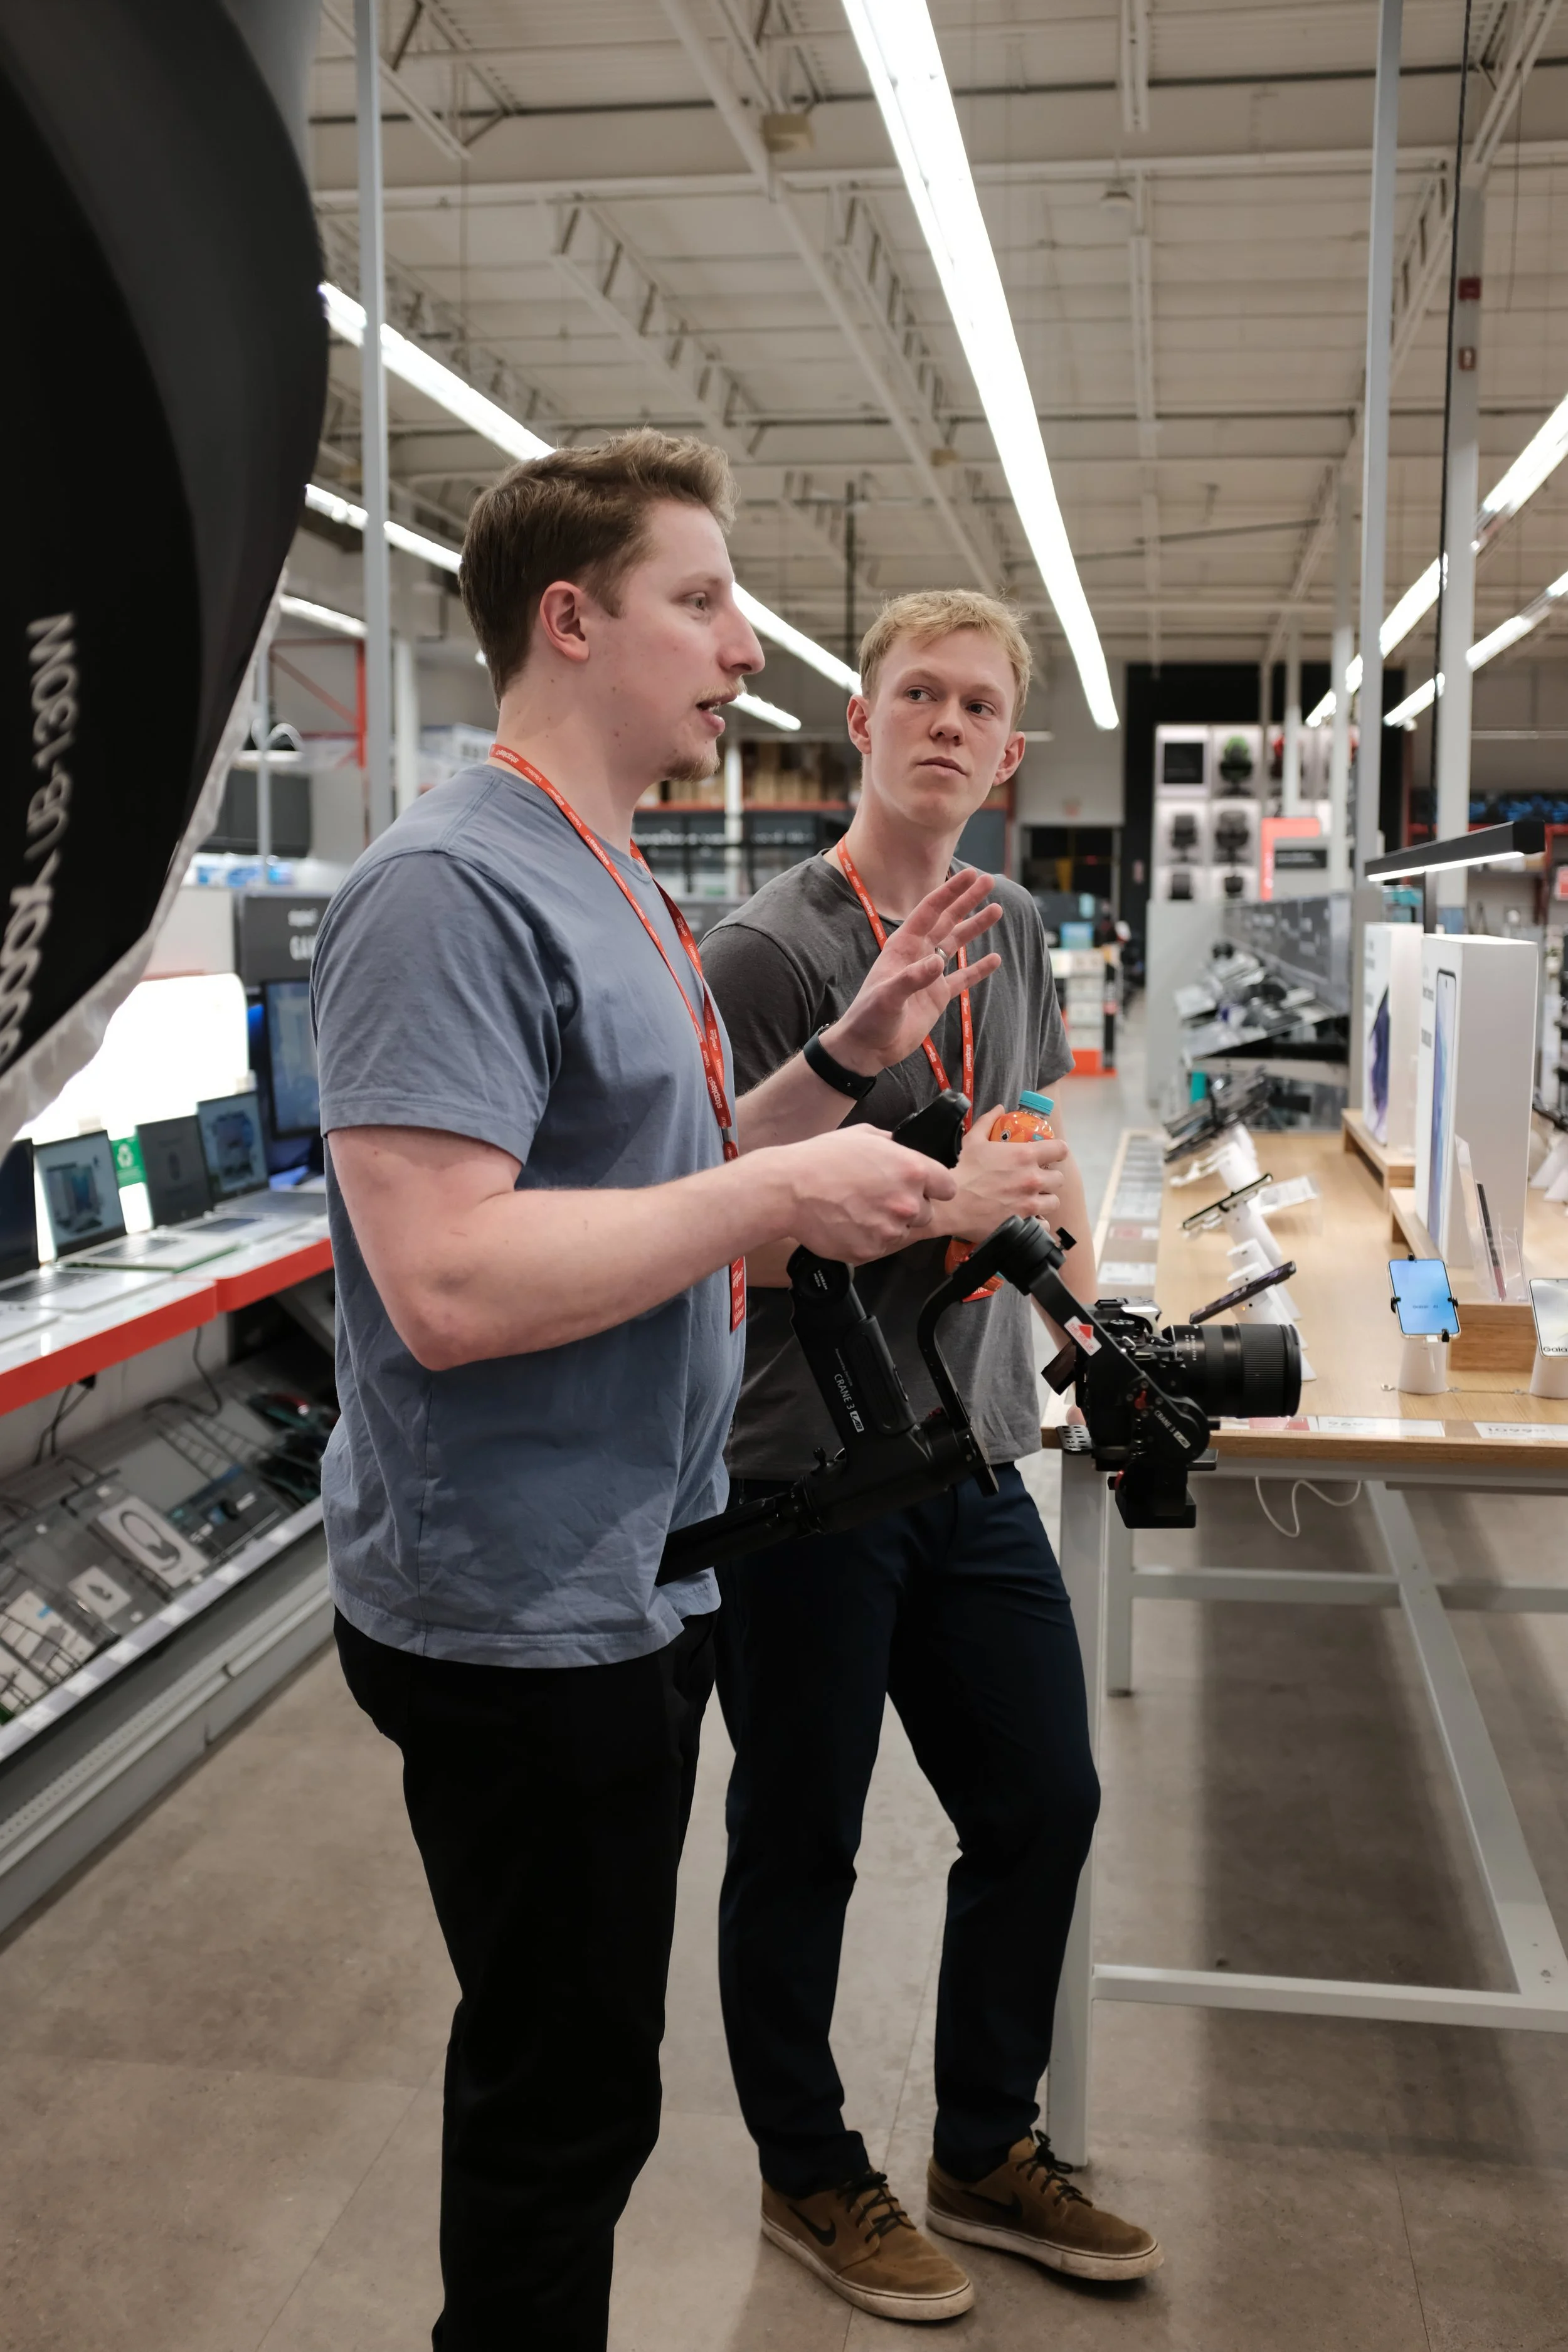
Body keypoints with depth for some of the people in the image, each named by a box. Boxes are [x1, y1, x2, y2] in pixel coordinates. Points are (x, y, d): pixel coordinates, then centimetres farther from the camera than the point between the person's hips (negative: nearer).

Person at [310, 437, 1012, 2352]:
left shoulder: (608, 884, 11)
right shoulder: (452, 887, -21)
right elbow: (450, 1283, -30)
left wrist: (850, 1056, 7)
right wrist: (782, 1197, -22)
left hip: (635, 1586, 10)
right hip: (523, 1614, -10)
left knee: (579, 2066, 24)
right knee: (560, 2095, 8)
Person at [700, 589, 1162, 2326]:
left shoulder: (1016, 932, 8)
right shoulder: (766, 950, -14)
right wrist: (936, 1201, -20)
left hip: (971, 1461, 7)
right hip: (802, 1472, -7)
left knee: (1045, 1802, 16)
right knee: (800, 1845, 10)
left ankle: (986, 2151, 39)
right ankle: (809, 2179, 34)